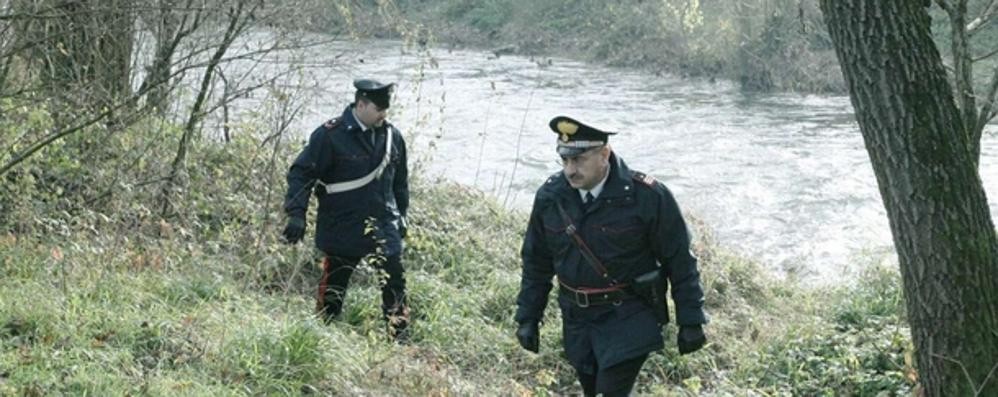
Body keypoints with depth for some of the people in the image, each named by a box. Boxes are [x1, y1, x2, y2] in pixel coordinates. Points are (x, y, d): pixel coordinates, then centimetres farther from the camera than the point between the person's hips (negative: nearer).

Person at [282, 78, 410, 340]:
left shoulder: (392, 136, 4)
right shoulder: (330, 136, -13)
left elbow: (400, 181, 18)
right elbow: (301, 173, -11)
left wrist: (401, 216, 18)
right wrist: (296, 213, -19)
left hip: (383, 228, 4)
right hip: (341, 229, -4)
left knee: (395, 286, 1)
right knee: (333, 289, 7)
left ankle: (399, 341, 9)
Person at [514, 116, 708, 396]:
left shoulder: (648, 197, -17)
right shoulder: (549, 197, -5)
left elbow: (680, 261, -8)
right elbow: (536, 262, 8)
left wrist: (691, 321, -6)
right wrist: (527, 317, 8)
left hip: (629, 320, -4)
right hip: (577, 320, 5)